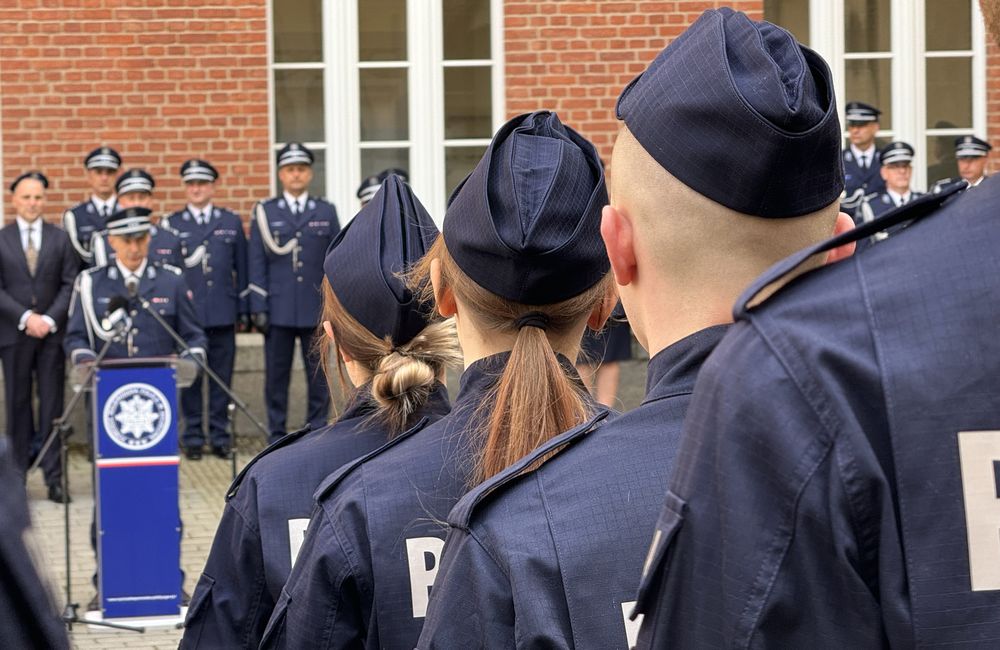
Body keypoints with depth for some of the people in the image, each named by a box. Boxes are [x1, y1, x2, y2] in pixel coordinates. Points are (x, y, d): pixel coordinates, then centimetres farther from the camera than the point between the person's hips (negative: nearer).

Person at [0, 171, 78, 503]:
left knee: (52, 405, 0)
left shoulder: (60, 239, 7)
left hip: (52, 332, 0)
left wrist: (50, 319, -11)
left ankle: (54, 478, 1)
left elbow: (70, 284, 2)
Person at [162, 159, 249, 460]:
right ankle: (193, 436, 9)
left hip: (223, 312, 1)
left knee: (222, 377, 4)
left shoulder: (231, 222, 10)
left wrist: (244, 310, 7)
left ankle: (220, 435, 11)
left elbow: (242, 269, 10)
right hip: (187, 312, -1)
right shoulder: (171, 224, 5)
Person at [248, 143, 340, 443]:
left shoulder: (326, 212, 9)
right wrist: (258, 308, -4)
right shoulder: (265, 212, 5)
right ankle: (277, 436, 9)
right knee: (276, 375, 2)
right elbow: (257, 263, 3)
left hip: (316, 310, 1)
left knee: (318, 374, 3)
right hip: (279, 311, -1)